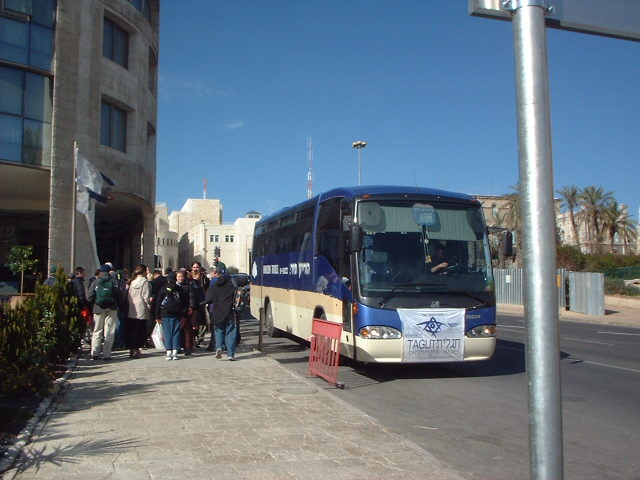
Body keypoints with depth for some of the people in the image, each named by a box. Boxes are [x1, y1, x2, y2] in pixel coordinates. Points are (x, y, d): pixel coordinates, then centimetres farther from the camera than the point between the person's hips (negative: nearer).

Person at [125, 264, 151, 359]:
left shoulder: (131, 282, 7)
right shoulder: (144, 282, -9)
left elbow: (127, 295, 9)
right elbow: (146, 297, -10)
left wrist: (130, 304, 15)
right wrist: (149, 307, 0)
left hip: (131, 311, 5)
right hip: (141, 310, -5)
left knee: (130, 330, 10)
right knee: (139, 330, 1)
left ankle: (131, 349, 14)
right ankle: (136, 350, -1)